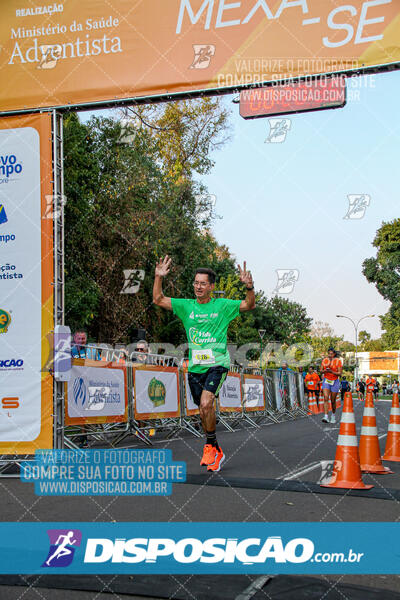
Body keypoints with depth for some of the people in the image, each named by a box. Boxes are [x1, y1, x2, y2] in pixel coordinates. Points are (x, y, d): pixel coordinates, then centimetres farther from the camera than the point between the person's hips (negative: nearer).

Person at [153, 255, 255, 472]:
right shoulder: (186, 306, 8)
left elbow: (249, 305, -3)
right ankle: (217, 453, 28)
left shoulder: (222, 306, 1)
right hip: (195, 366, 4)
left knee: (206, 403, -23)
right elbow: (158, 300, 5)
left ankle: (210, 446, -4)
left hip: (217, 364, -4)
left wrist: (249, 286, -21)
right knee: (204, 412, 10)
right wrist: (158, 278, -9)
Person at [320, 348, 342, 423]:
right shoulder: (324, 360, 2)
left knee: (333, 400, 6)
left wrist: (331, 371, -24)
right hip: (326, 381, 1)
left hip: (335, 382, -1)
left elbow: (339, 373, -10)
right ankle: (326, 416, -25)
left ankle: (333, 416, 30)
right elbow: (321, 371, 6)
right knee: (326, 398, -18)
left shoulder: (338, 361, -7)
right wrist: (325, 370, -16)